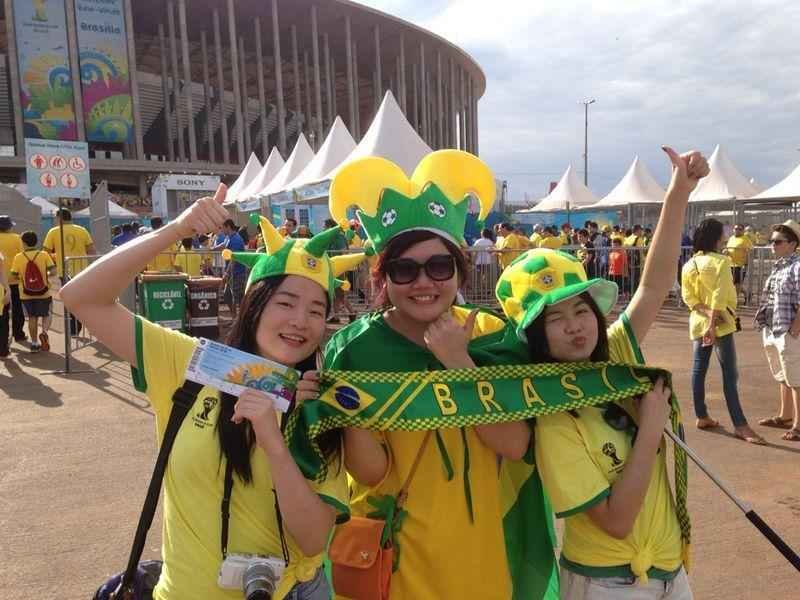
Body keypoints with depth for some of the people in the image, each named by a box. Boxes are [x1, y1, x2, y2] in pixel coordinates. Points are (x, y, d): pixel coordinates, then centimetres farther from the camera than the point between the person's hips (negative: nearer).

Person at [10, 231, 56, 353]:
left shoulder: (18, 257, -5)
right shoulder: (44, 255, -7)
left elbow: (14, 275, -5)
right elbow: (53, 271, -13)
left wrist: (24, 276, 15)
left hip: (26, 294, 1)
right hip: (44, 292, -1)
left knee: (32, 317, 13)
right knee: (46, 315, 15)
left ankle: (34, 343, 14)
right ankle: (44, 332, -14)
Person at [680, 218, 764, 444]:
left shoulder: (689, 265, 6)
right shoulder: (721, 261, -12)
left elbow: (687, 296, -1)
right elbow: (719, 296, -19)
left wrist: (707, 314, -10)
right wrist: (713, 323, -20)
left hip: (698, 322, 6)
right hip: (720, 323, -6)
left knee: (698, 370, 10)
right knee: (730, 374, -5)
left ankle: (701, 417, 16)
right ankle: (740, 425, -4)